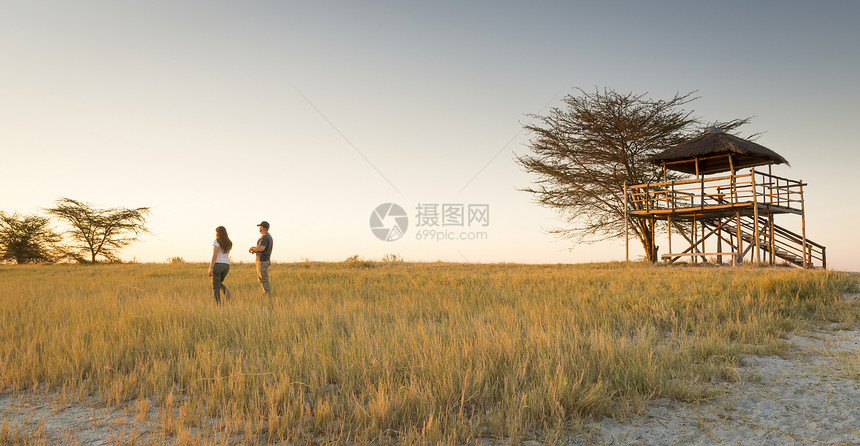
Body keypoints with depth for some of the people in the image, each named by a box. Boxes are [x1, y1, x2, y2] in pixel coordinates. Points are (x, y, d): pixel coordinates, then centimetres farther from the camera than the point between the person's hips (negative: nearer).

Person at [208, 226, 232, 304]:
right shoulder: (229, 243, 11)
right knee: (219, 283, 23)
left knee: (216, 286, 2)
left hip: (217, 265, -6)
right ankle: (225, 290, -8)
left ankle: (218, 304, -7)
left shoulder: (217, 241, -9)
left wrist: (211, 268, -19)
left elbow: (214, 255, -17)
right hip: (226, 266, 6)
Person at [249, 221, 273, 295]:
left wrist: (252, 248, -12)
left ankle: (267, 295, -3)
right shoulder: (269, 236, 15)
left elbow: (260, 248, -31)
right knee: (260, 279, 16)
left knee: (263, 280, -6)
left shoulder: (264, 237, -18)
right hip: (265, 260, 10)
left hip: (262, 261, -10)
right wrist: (255, 250, 11)